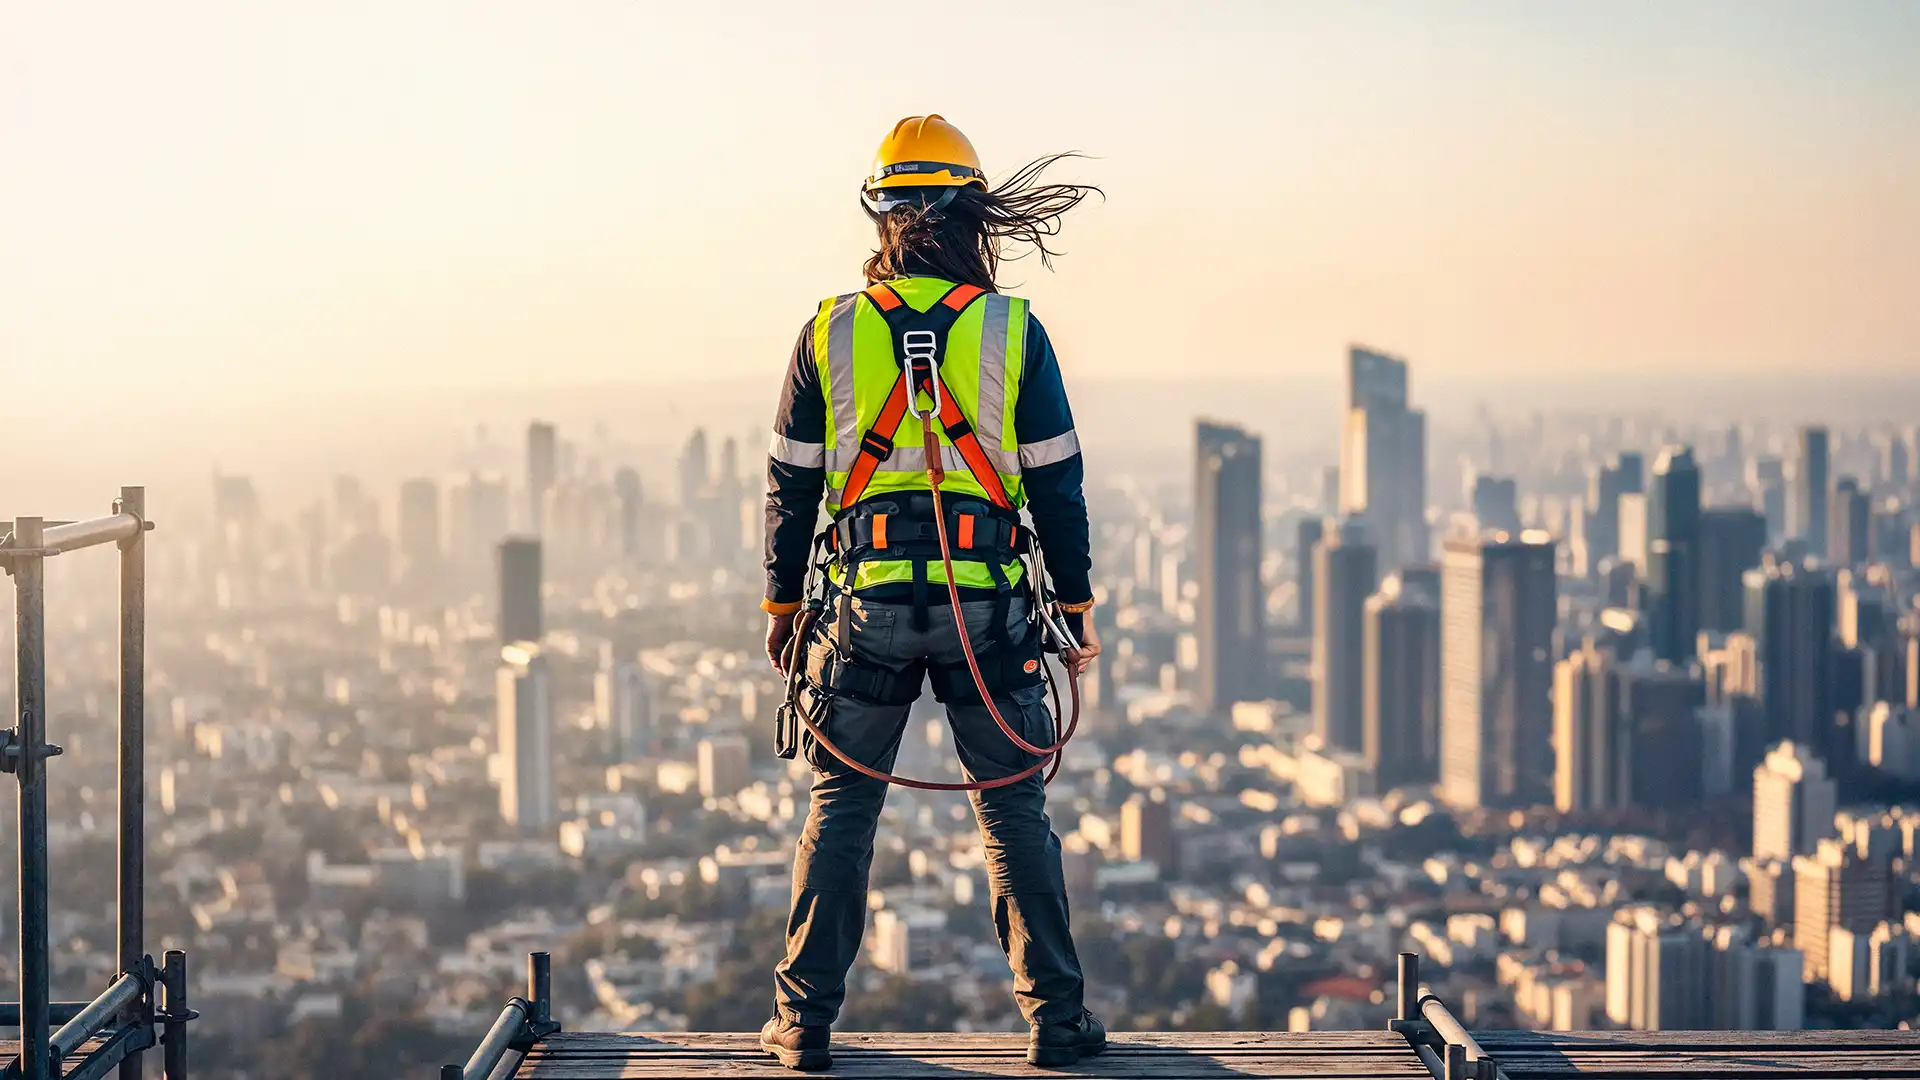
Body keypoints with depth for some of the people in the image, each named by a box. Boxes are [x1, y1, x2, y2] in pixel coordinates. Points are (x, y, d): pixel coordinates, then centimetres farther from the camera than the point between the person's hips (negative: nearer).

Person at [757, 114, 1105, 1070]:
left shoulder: (829, 333, 1)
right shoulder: (1013, 331, -1)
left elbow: (791, 487, 5)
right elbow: (1056, 486, 1)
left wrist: (783, 605, 15)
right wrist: (1075, 605, 10)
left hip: (869, 600, 1)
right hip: (987, 604, 0)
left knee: (840, 811, 10)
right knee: (1014, 812, 9)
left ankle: (804, 1020, 12)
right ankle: (1055, 1017, 10)